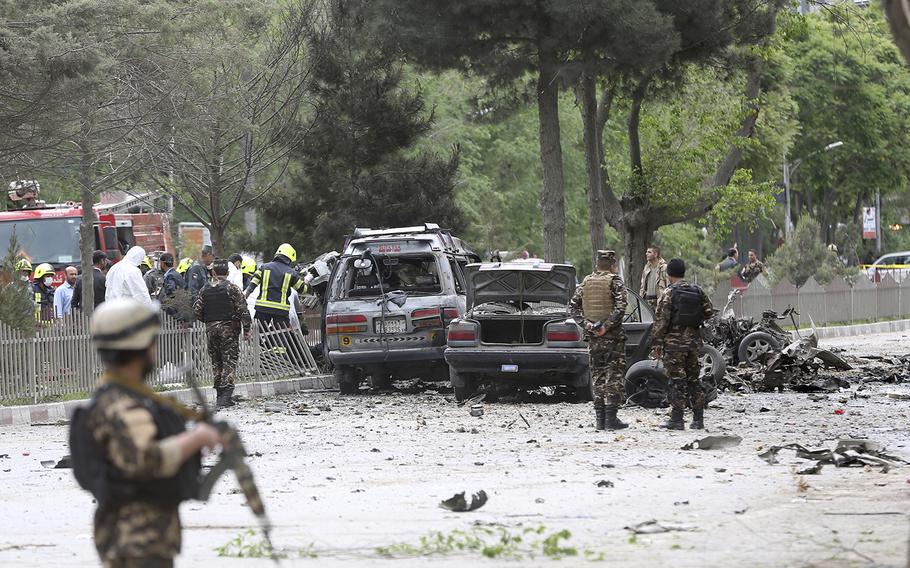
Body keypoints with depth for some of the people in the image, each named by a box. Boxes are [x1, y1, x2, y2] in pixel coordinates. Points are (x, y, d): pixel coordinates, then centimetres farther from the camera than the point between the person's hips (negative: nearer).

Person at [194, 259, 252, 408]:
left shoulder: (205, 290, 6)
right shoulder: (232, 288, -7)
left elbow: (197, 311, 6)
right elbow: (242, 309, -11)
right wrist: (247, 329, -7)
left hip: (211, 329, 4)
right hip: (229, 328, -4)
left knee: (216, 362, 11)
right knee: (229, 361, -4)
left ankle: (220, 395, 13)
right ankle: (226, 394, -16)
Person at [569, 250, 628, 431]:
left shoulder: (586, 282, 9)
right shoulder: (614, 281, -7)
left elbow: (573, 306, 4)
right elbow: (620, 307, -19)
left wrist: (585, 323, -5)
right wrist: (607, 326, -17)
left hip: (593, 337, 5)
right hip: (613, 336, -5)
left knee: (598, 376, 12)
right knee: (614, 375, -1)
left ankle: (600, 419, 10)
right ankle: (611, 418, -7)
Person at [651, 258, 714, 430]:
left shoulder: (669, 293, -9)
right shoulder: (698, 292, 7)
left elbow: (661, 320, -12)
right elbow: (709, 312, 12)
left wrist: (657, 343, -8)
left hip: (674, 341, -5)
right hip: (694, 341, 5)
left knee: (676, 381, -4)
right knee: (694, 379, 11)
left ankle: (676, 419, -5)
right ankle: (698, 419, 11)